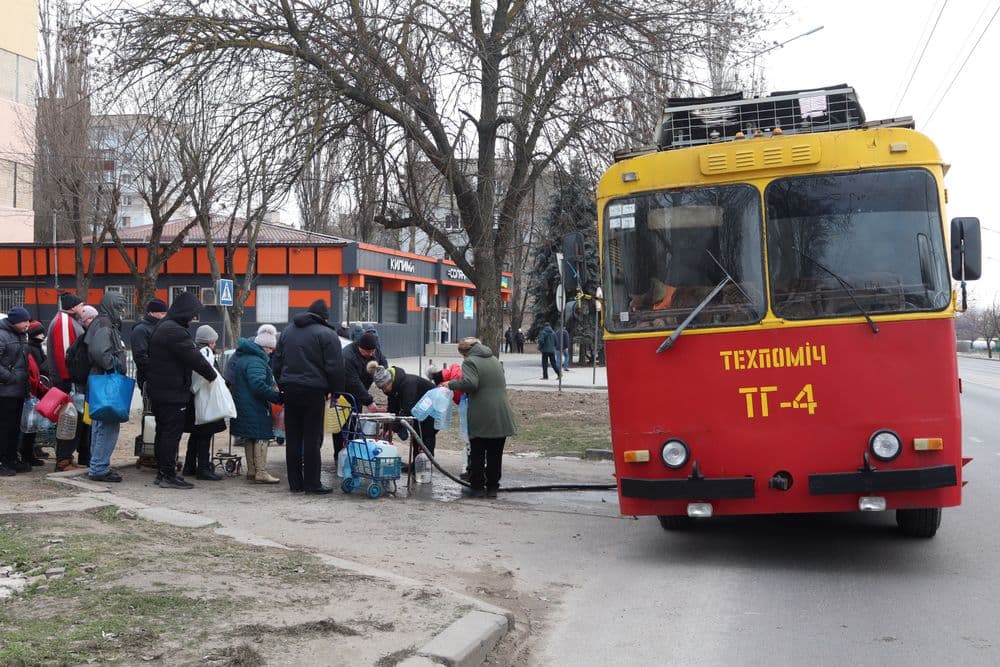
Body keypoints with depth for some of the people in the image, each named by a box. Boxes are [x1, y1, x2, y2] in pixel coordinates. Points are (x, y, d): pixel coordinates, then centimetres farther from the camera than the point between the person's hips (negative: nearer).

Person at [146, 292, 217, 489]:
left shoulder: (162, 327, 15)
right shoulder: (175, 332, -20)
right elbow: (194, 358, -19)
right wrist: (212, 375, -5)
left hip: (157, 389, 11)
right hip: (173, 392, -11)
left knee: (163, 432, 15)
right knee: (172, 433, -5)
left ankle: (164, 472, 23)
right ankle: (168, 476, -2)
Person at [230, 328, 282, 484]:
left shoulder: (241, 356, 15)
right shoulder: (255, 361, -20)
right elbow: (259, 386, -29)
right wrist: (278, 397, -25)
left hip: (243, 405, 10)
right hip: (255, 407, -10)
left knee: (249, 438, 15)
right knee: (261, 437, -4)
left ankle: (251, 471, 22)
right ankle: (261, 473, -4)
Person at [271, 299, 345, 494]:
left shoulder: (287, 331, 15)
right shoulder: (327, 334, -6)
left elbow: (276, 363, 18)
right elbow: (335, 367, -10)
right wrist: (336, 390, -1)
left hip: (290, 389, 6)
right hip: (313, 390, -5)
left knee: (293, 438, 9)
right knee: (312, 438, -2)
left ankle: (295, 482, 13)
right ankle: (312, 483, 0)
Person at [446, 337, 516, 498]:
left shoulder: (470, 362, -6)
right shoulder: (494, 360, 18)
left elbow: (470, 383, -21)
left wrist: (451, 384, -7)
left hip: (481, 418, -6)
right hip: (501, 416, 6)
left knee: (477, 455, 6)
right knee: (495, 454, 11)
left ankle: (478, 487, 10)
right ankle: (492, 488, 15)